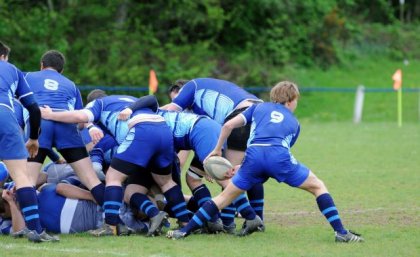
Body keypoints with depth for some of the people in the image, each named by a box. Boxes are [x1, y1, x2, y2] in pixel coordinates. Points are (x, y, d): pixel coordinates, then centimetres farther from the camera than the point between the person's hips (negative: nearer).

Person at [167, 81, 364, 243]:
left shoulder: (259, 107, 28)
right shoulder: (294, 123, 30)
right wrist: (242, 168, 34)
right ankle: (340, 232, 5)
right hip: (279, 156, -1)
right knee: (318, 187, 17)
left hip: (253, 154, 1)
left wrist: (217, 150, 32)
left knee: (226, 196, 16)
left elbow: (228, 126, 18)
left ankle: (184, 231, 12)